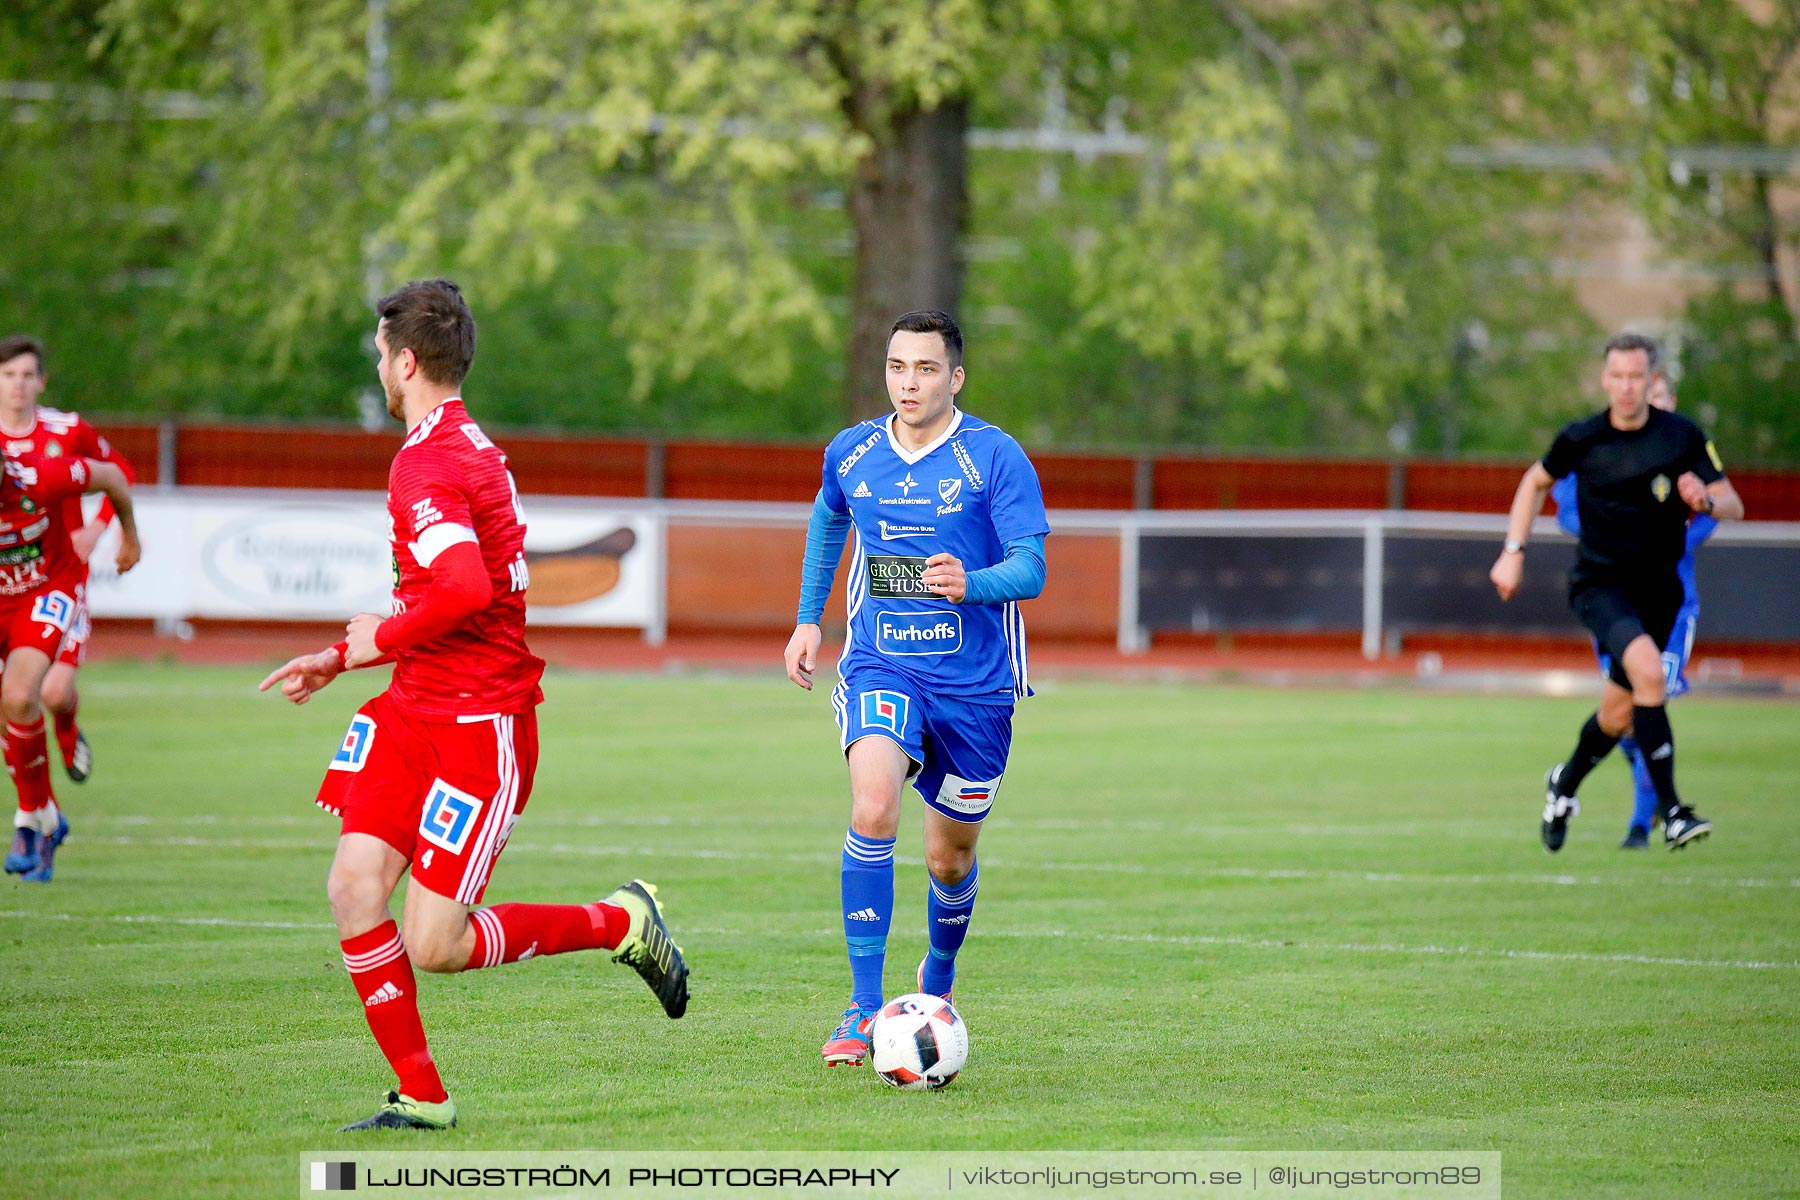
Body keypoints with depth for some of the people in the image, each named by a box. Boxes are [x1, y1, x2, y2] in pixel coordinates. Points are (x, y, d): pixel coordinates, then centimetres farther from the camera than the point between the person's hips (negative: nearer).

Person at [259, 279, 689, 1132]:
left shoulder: (426, 467, -18)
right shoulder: (466, 447, 15)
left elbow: (465, 588, -34)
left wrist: (381, 638, -16)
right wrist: (339, 659, 22)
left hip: (478, 724, -10)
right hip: (416, 709, 10)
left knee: (434, 947, -7)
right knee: (353, 887, -2)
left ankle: (622, 923, 11)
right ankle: (421, 1096, 5)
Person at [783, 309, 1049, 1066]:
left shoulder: (996, 457, -10)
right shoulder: (850, 455, 2)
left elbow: (1030, 569, -16)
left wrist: (970, 584, -36)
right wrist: (808, 620, 23)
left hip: (975, 683, -1)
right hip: (880, 669, 1)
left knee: (948, 859, 11)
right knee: (873, 811, -27)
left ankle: (937, 982, 44)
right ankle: (864, 1010, -24)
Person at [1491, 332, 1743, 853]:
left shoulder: (1683, 437, -6)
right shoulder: (1580, 439, -5)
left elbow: (1733, 505, -4)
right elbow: (1536, 481, 15)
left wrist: (1705, 500, -27)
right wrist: (1514, 551, 8)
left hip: (1657, 589, 3)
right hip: (1598, 584, -2)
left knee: (1620, 714, 10)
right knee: (1648, 669, -30)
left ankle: (1565, 783, 44)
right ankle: (1671, 813, -31)